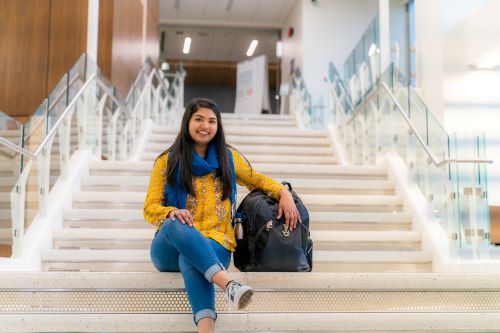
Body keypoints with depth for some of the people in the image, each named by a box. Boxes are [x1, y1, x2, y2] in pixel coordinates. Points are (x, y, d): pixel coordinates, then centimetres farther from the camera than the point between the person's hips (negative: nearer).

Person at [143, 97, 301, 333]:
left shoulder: (228, 157, 13)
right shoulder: (167, 161, 8)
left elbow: (257, 180, 25)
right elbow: (150, 208, 5)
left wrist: (284, 192, 3)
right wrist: (172, 212, -20)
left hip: (214, 245, 0)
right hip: (171, 247, 0)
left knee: (190, 261, -39)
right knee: (174, 224, -38)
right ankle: (229, 285, -53)